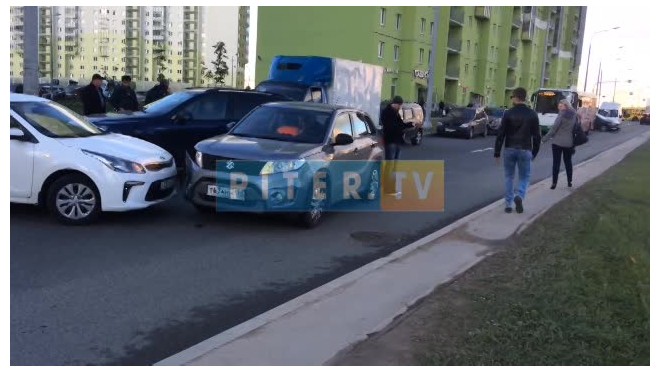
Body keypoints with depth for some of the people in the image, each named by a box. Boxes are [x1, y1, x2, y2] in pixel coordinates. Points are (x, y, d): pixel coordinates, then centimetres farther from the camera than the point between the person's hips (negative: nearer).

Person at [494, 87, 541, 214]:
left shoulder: (508, 113, -5)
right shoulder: (532, 114, 0)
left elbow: (501, 134, -6)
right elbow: (536, 136, 2)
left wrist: (497, 153, -1)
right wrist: (534, 152, 12)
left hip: (509, 149, 0)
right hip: (525, 150, 0)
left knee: (508, 177, 11)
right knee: (524, 176, 13)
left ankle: (508, 204, 11)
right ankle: (519, 196, -12)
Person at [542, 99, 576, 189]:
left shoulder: (561, 114, -11)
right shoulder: (574, 115, 7)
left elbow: (554, 128, -13)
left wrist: (544, 139, -8)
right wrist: (574, 142, 14)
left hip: (558, 142, -5)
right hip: (569, 143, 5)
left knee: (556, 162, -1)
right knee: (568, 162, 16)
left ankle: (554, 183, -3)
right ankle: (570, 182, 19)